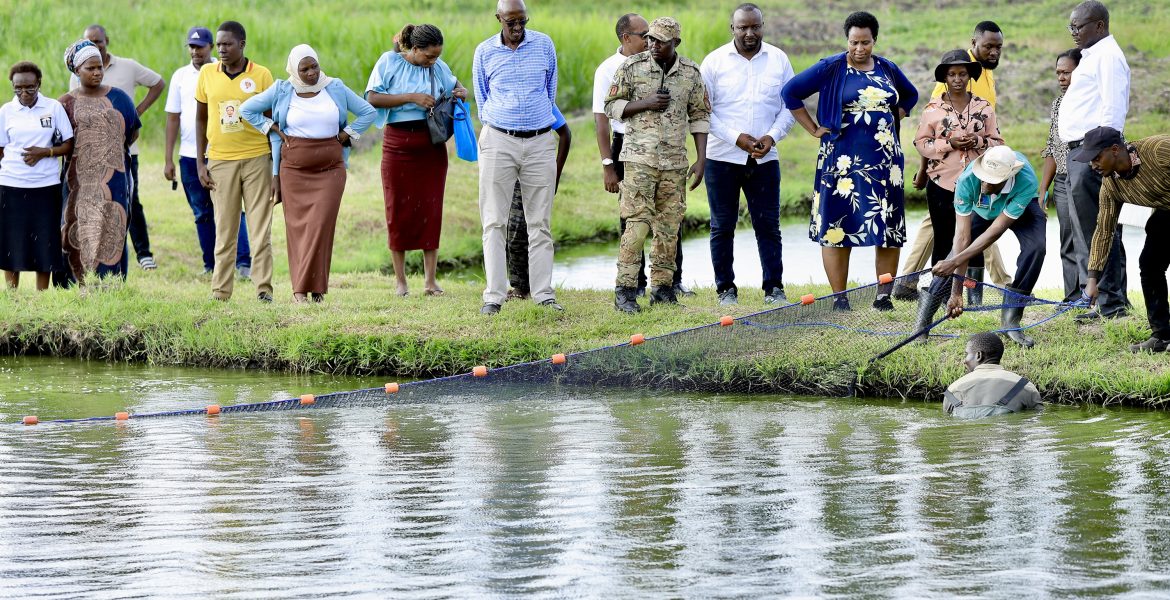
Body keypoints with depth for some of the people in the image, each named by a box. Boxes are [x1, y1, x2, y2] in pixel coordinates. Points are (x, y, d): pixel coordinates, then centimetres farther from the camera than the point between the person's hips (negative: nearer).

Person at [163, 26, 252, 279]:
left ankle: (243, 262, -12)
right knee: (202, 215, 8)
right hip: (190, 156, 3)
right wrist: (168, 159, 7)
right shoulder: (181, 76, 10)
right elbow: (173, 118, 11)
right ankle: (211, 265, 14)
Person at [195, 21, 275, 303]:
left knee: (261, 228, -1)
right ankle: (220, 291, 6)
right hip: (221, 160, 1)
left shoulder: (262, 75, -1)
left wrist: (277, 164, 1)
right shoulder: (207, 74, 3)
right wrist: (200, 164, 4)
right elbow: (200, 119, 10)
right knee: (224, 230, 3)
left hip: (257, 158, -1)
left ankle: (263, 288, 1)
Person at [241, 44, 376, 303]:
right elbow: (247, 109, 9)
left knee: (321, 223, -9)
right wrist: (273, 129, 2)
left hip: (330, 167, 0)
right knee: (298, 224, -2)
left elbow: (368, 112, 12)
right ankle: (299, 289, 3)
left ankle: (316, 287, -6)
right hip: (294, 166, 0)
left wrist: (344, 136, 3)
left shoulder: (336, 89, 4)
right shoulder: (281, 91, 2)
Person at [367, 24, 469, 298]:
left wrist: (461, 91, 2)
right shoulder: (390, 62, -5)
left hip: (431, 144, 3)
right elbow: (373, 97, -13)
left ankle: (430, 280, 2)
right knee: (399, 210, 3)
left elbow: (454, 84, 26)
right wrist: (411, 98, -20)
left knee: (431, 209, -1)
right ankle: (400, 279, 11)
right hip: (398, 143, -3)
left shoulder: (438, 67, 6)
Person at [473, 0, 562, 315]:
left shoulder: (544, 45, 4)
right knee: (494, 221, -4)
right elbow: (482, 100, 12)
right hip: (498, 141, -1)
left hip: (540, 143, 1)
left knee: (539, 222, 2)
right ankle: (494, 295, -5)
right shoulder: (484, 52, 2)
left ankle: (544, 294, 3)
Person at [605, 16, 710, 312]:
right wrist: (645, 104, -14)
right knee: (637, 224, -11)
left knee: (669, 227, 5)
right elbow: (611, 106, 1)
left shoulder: (691, 73, 5)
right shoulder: (633, 67, -2)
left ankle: (662, 288, 13)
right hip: (640, 159, -3)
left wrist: (701, 160, 4)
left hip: (675, 162, 3)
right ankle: (625, 290, -9)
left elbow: (700, 116, 11)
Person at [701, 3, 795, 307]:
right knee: (723, 226, 4)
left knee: (768, 225, 0)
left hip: (765, 158, 1)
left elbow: (790, 106, 8)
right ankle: (726, 289, 11)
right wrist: (736, 138, -13)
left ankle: (774, 289, 5)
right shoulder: (715, 61, -1)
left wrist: (772, 136, -9)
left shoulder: (778, 60, 5)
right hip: (723, 157, -1)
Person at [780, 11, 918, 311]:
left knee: (889, 229, 2)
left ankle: (884, 295, 9)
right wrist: (814, 129, -4)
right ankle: (839, 298, 2)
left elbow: (910, 95, 29)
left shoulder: (888, 69, 10)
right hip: (844, 160, -4)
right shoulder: (831, 68, -3)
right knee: (838, 227, -4)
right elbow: (791, 92, -3)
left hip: (885, 160, 4)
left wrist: (892, 122, 13)